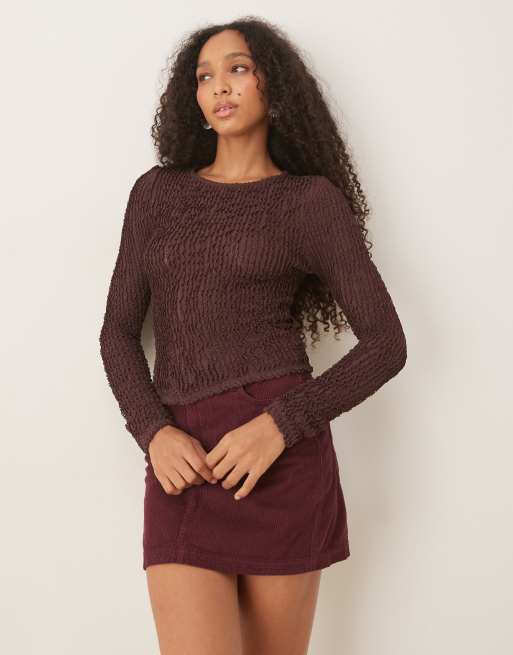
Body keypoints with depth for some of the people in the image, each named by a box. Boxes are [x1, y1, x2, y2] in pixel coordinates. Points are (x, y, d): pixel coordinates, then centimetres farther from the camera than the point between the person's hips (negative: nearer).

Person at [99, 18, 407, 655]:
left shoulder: (313, 199, 5)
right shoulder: (156, 191, 14)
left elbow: (385, 344, 0)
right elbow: (119, 329, 12)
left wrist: (280, 426, -13)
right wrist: (153, 434, -6)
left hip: (280, 456, -1)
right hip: (184, 465, 2)